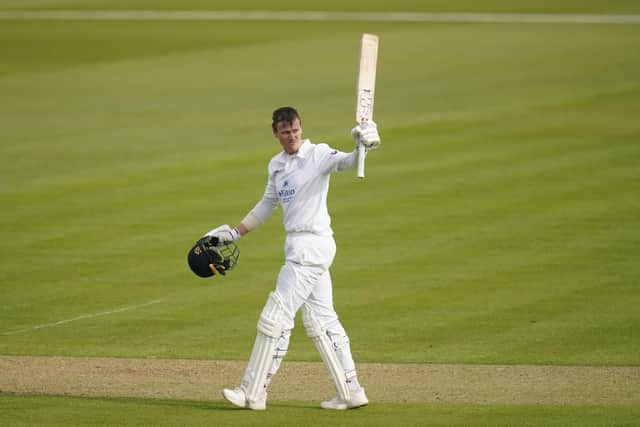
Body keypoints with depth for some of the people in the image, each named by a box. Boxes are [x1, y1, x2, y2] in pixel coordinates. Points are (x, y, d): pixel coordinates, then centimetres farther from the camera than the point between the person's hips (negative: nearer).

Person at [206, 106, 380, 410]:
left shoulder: (318, 155, -10)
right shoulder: (277, 165, 14)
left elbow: (345, 162, -29)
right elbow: (268, 204, 26)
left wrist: (361, 148, -51)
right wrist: (234, 233, 27)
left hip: (313, 245, -9)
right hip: (298, 247, 9)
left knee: (275, 317, -6)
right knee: (320, 321, 10)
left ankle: (253, 394, 0)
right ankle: (350, 392, 15)